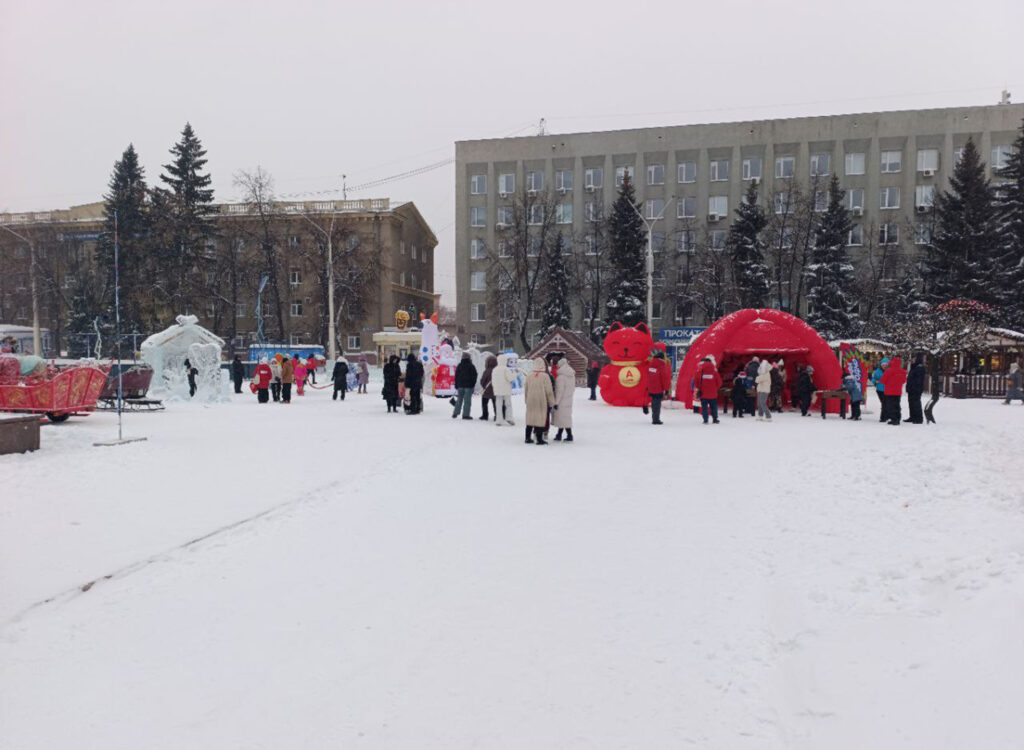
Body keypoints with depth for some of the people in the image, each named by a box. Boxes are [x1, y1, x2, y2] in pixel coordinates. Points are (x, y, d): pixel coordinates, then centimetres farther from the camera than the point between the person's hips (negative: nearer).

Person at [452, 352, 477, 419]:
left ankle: (455, 413, 11)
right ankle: (466, 414, -5)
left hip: (460, 385, 4)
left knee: (459, 400, 14)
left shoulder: (459, 366, 6)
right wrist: (473, 384, 3)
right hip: (468, 386, -4)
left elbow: (456, 376, 8)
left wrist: (456, 385, 13)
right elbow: (474, 376, -6)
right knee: (467, 400, -3)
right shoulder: (471, 366, -7)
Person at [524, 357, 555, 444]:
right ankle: (539, 439, 0)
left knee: (530, 419, 13)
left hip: (530, 402, 5)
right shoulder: (545, 376, -11)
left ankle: (528, 438, 20)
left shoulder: (530, 376, 2)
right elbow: (549, 391, -8)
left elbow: (526, 389, 10)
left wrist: (527, 400, 22)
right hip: (541, 402, -4)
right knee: (541, 419, 0)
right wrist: (552, 402, 2)